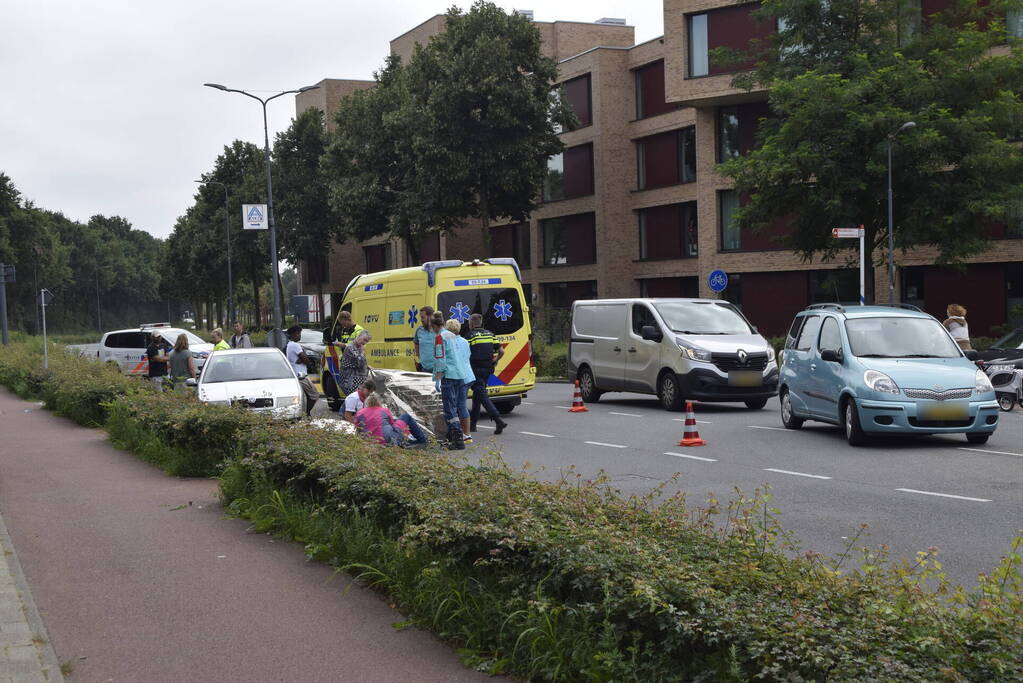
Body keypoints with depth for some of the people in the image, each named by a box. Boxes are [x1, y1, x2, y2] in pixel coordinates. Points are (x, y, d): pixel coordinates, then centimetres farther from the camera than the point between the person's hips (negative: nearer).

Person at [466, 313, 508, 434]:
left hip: (476, 369, -7)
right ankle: (472, 424, 22)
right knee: (477, 394, 18)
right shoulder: (490, 334, 10)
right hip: (488, 369, 7)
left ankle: (498, 420, -23)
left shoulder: (471, 335, -9)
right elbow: (501, 351, 7)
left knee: (482, 395, -8)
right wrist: (494, 361, 18)